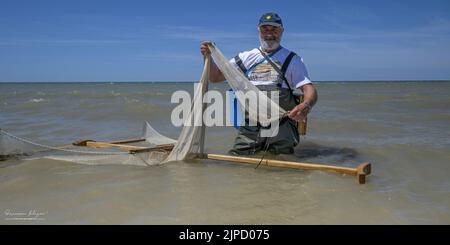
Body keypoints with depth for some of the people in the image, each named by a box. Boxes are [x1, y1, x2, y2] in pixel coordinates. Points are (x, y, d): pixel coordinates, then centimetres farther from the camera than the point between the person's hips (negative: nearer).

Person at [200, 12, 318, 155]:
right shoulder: (246, 58, 14)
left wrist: (306, 105, -27)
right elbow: (215, 77, 15)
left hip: (280, 127, -1)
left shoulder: (292, 60, 8)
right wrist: (207, 56, -3)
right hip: (249, 127, 2)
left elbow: (309, 89, -4)